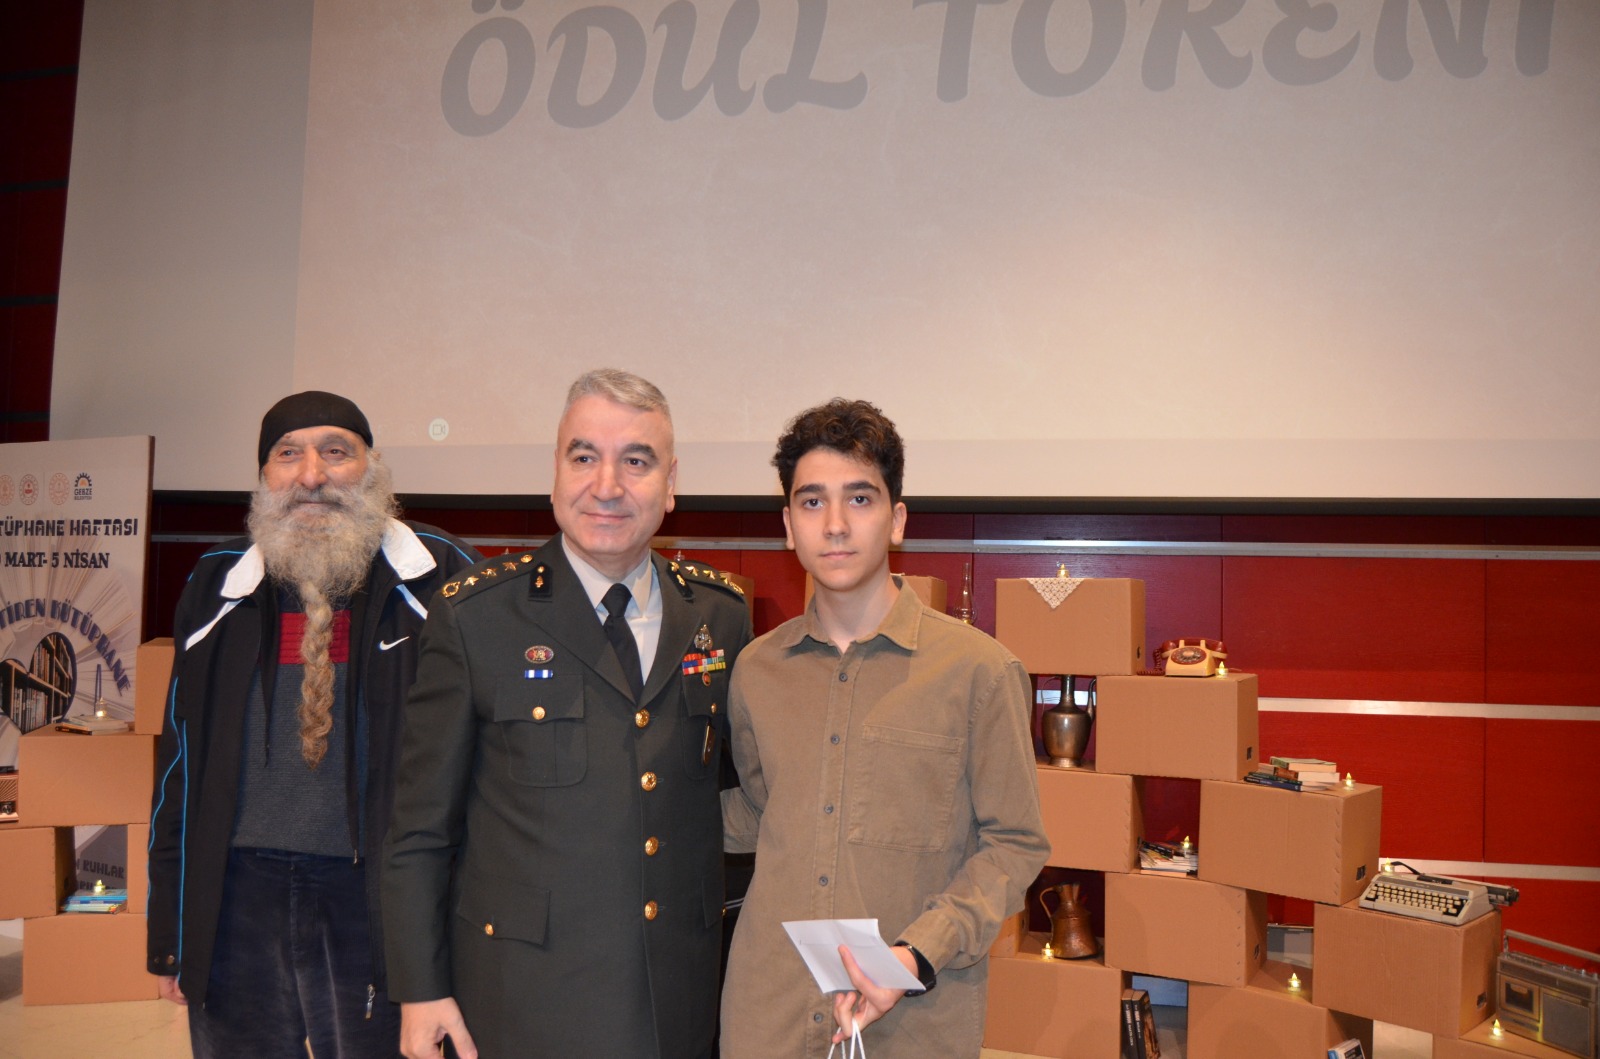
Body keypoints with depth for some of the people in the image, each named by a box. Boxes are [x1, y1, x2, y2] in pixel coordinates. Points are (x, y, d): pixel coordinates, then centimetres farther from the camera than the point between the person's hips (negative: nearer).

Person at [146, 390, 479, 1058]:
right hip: (236, 897, 3)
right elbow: (179, 758, 13)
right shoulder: (217, 586, 8)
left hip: (378, 901, -3)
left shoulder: (441, 579, -3)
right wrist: (169, 932, 11)